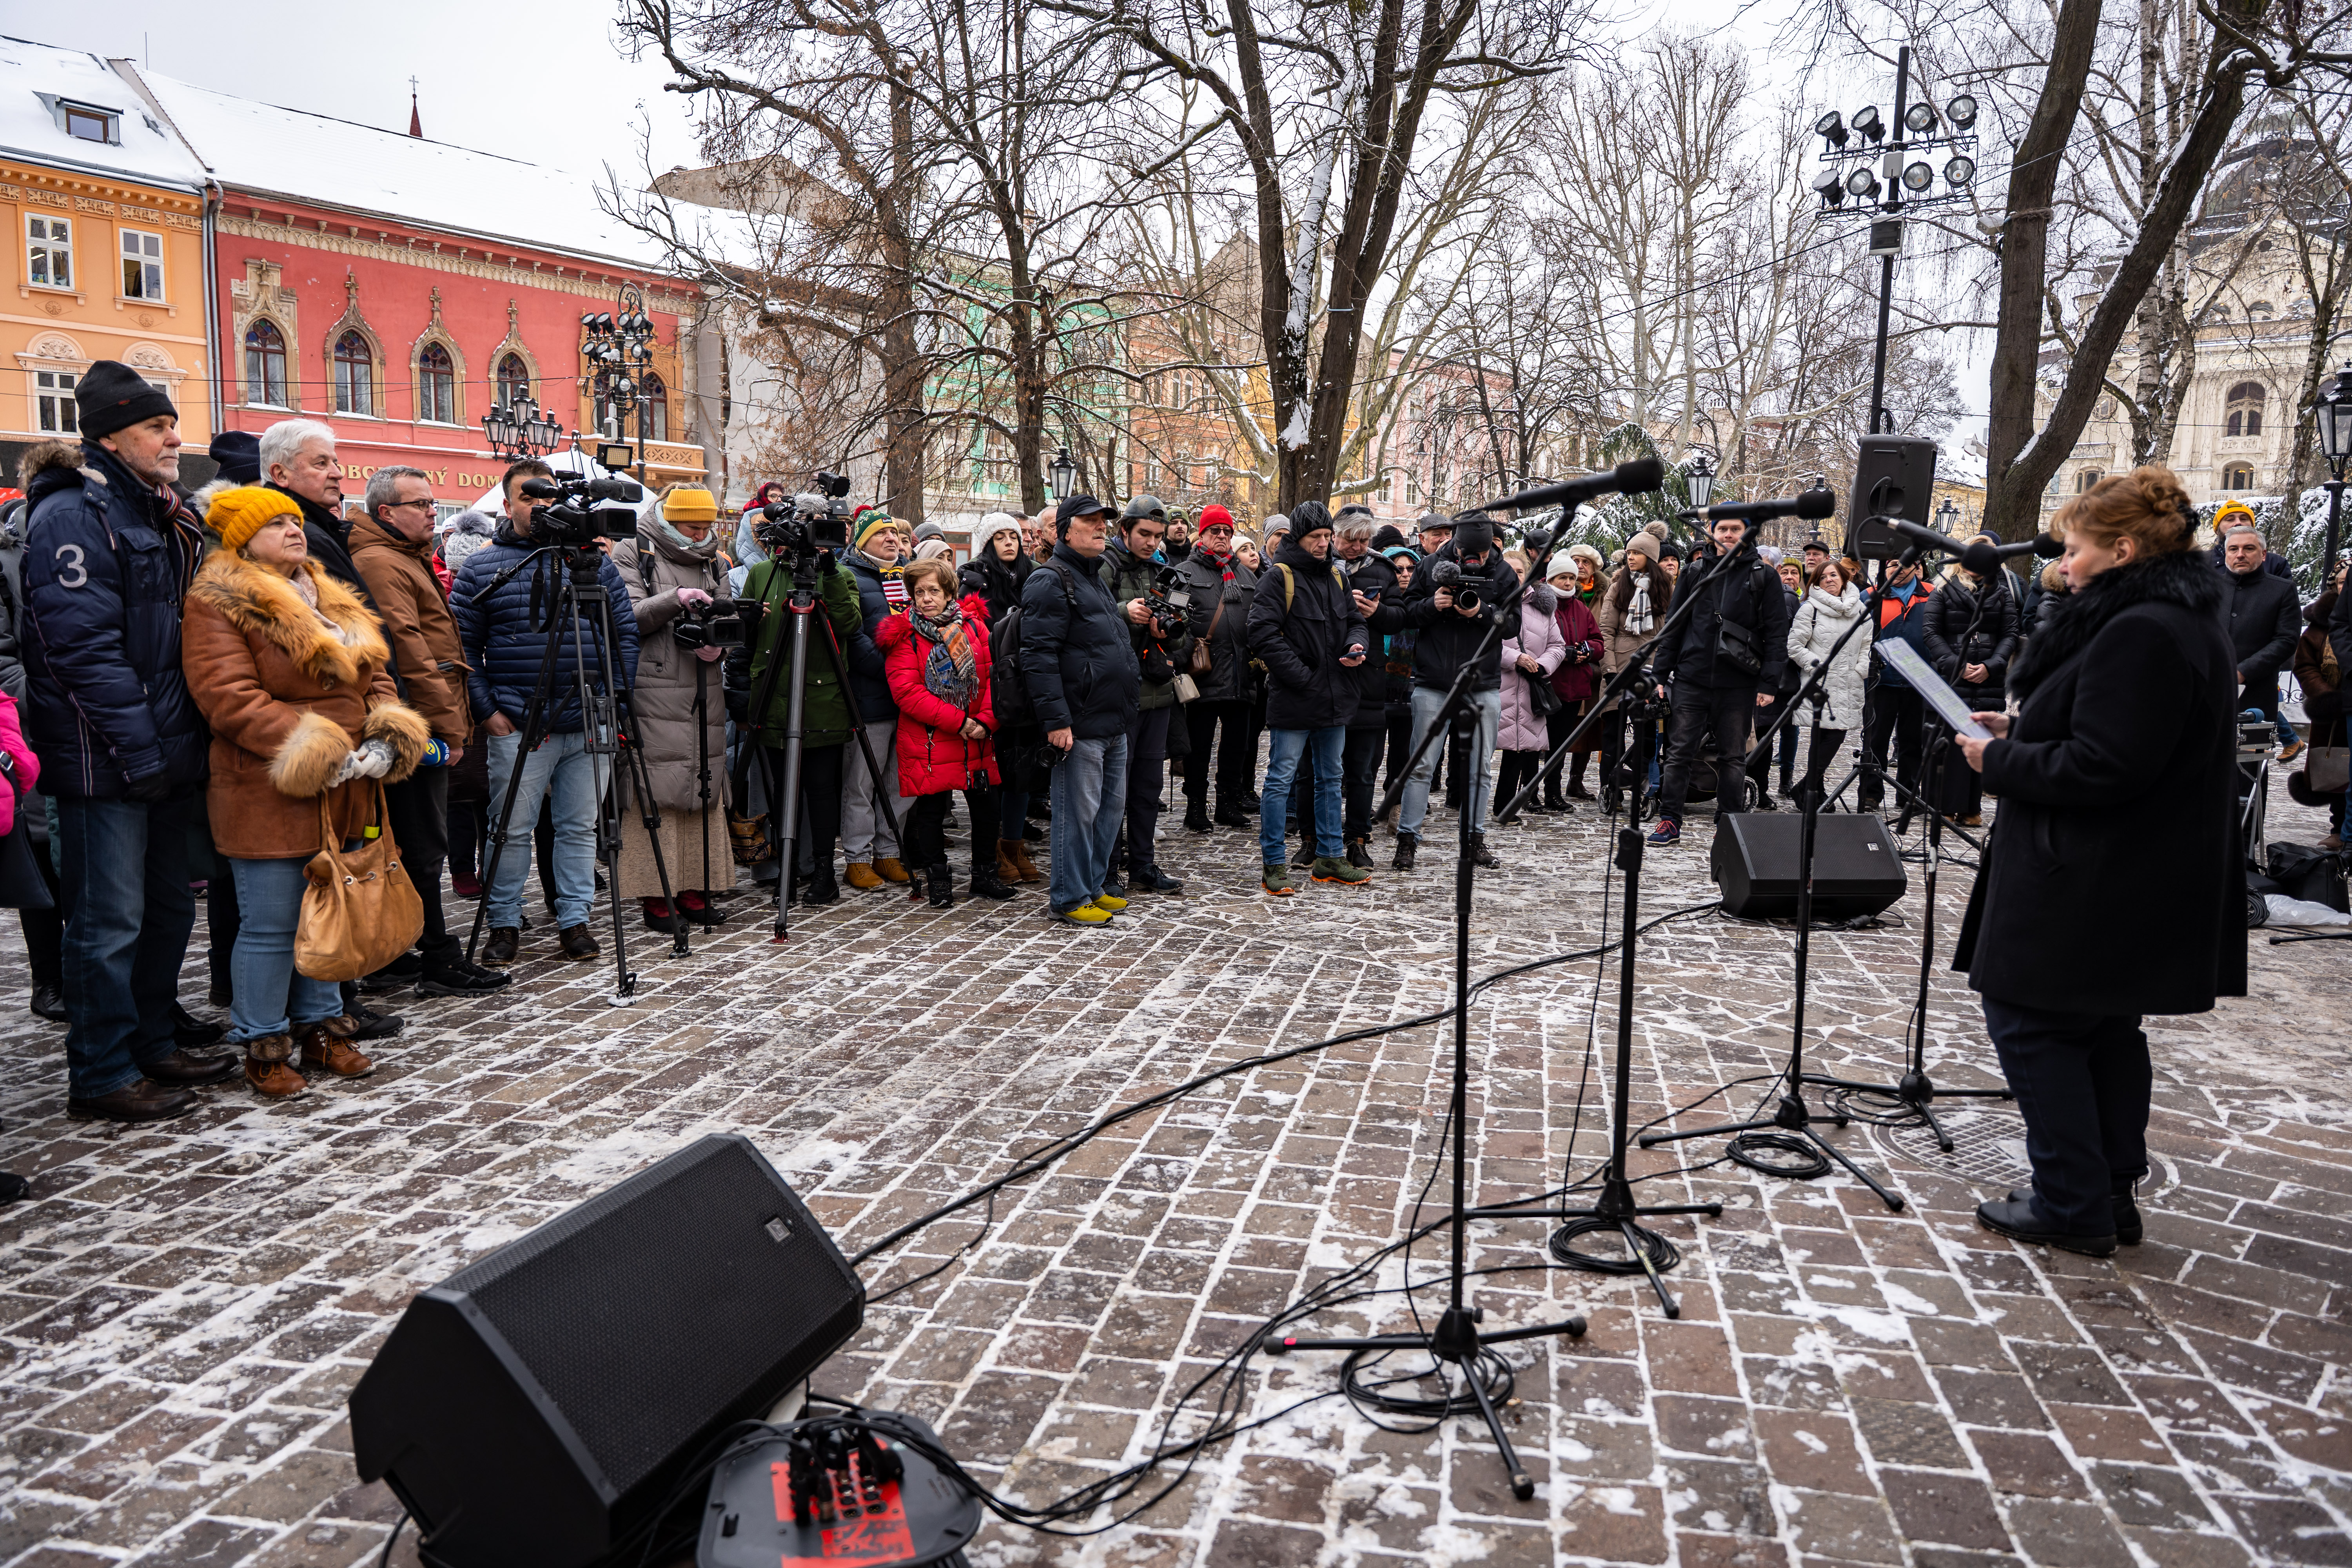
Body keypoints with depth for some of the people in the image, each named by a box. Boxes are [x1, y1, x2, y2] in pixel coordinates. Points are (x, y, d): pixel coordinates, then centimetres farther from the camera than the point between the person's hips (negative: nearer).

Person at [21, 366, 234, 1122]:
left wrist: (185, 741, 14)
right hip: (105, 760, -9)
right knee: (111, 921, -1)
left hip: (163, 754, 9)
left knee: (168, 908, 16)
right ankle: (102, 1076, 10)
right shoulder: (74, 515, -12)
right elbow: (85, 646, -19)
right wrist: (139, 751, -20)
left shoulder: (160, 516, 16)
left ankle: (151, 1044, 29)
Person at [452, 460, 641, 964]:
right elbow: (463, 646, 3)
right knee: (512, 829, 2)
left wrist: (616, 696, 2)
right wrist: (487, 710, -5)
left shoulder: (593, 559, 9)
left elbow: (626, 633, 10)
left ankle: (574, 919, 18)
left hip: (591, 723, 2)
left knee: (581, 827, 8)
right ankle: (504, 925, 15)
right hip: (518, 726, -2)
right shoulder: (482, 568, 4)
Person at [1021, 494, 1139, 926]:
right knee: (1078, 811, -4)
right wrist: (1056, 719, -23)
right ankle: (1068, 899, 5)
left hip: (1114, 723, 10)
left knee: (1112, 806, 14)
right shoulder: (1051, 582, -10)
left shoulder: (1096, 578, 21)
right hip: (1080, 726, -10)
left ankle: (1092, 886, 26)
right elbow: (1039, 655, -19)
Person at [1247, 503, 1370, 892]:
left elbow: (1355, 621, 20)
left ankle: (1329, 857, 25)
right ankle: (1273, 864, 4)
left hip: (1335, 698, 8)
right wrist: (1302, 677, -18)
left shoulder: (1336, 578, 13)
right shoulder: (1279, 578, -9)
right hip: (1292, 699, -7)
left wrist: (1357, 645, -4)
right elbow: (1263, 634, -17)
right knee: (1281, 780, -3)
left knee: (1331, 779, 14)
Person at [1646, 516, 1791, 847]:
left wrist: (1769, 683, -7)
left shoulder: (1764, 577, 3)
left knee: (1732, 757, 7)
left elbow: (1776, 634, 0)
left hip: (1739, 683, -1)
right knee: (1679, 752, -1)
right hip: (1692, 680, 2)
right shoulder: (1696, 573, 10)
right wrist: (1660, 674, 6)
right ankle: (1669, 820, 5)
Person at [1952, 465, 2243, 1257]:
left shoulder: (2140, 633, -22)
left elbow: (2100, 769, -26)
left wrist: (1999, 761, -13)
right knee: (2106, 1029, 18)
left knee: (2029, 1020, 0)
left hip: (2092, 887, -11)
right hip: (2136, 884, 11)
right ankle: (2112, 1199, 28)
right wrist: (2022, 732, 10)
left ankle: (2073, 1207, 7)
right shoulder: (2185, 619, 13)